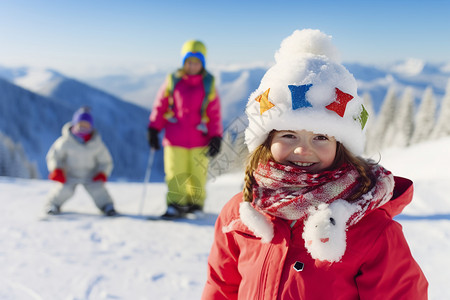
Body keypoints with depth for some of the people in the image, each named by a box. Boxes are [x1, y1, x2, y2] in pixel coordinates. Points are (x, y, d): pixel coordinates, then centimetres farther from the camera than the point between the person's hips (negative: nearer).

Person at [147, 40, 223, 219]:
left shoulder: (208, 84, 3)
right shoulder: (173, 81, 3)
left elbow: (215, 113, 5)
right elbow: (160, 105, 9)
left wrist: (216, 137, 0)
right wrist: (153, 129, 4)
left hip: (199, 138, 0)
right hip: (175, 138, 0)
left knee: (197, 174, 6)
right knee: (175, 174, 0)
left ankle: (195, 203, 23)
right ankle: (175, 205, 8)